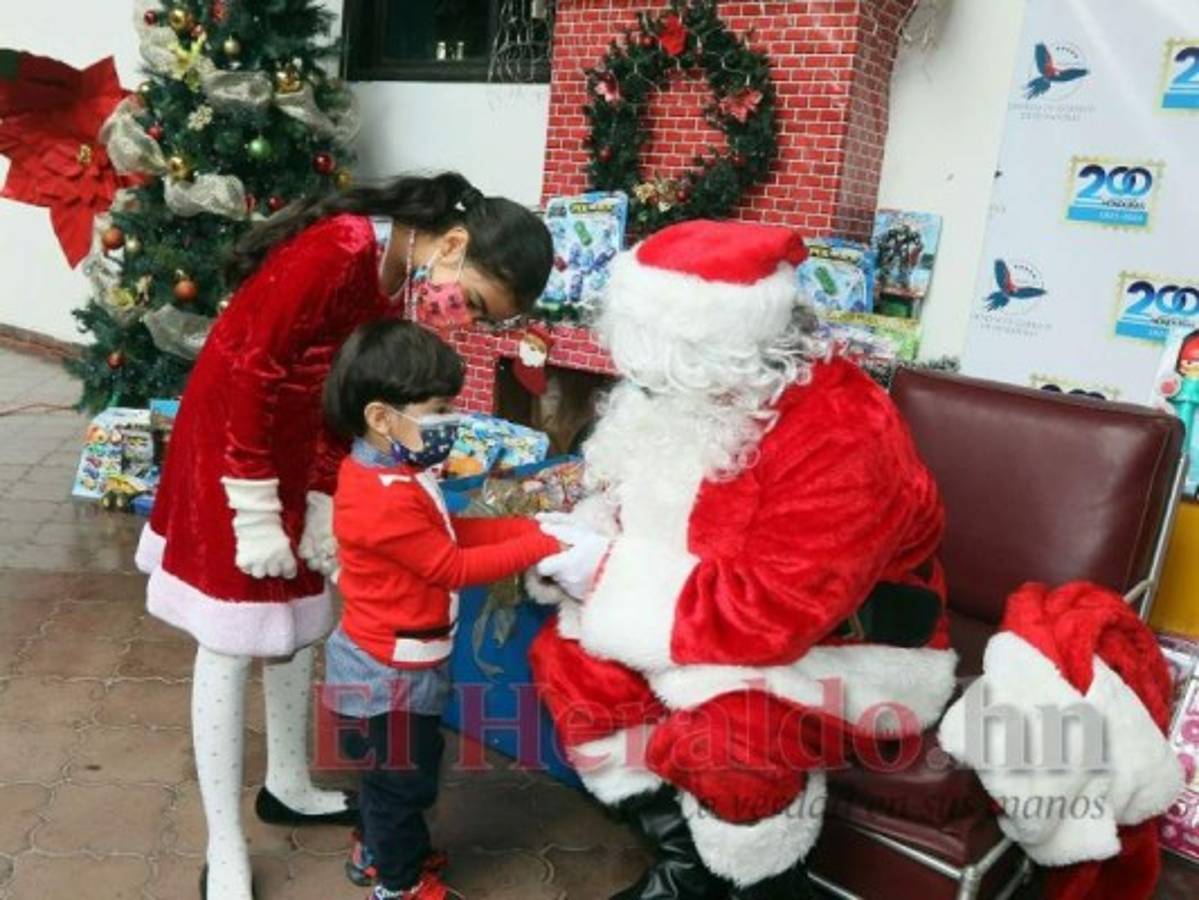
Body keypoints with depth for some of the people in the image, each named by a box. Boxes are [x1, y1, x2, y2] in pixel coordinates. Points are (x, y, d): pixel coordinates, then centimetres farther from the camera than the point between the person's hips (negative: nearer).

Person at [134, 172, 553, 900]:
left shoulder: (406, 288, -2)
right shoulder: (337, 255, -28)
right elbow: (248, 373, -25)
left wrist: (324, 505, -1)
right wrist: (255, 514, -21)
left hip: (300, 450, 8)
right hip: (234, 437, -8)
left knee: (301, 625, 15)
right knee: (232, 644, -1)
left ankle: (289, 787, 35)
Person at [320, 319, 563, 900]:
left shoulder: (387, 475, 0)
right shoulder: (388, 500, -32)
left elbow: (449, 531, 3)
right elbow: (452, 566, -26)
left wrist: (531, 526, -7)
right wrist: (538, 548, -21)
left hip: (392, 664, 9)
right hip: (392, 673, -9)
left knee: (391, 771, 28)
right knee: (403, 776, 12)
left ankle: (377, 851, 49)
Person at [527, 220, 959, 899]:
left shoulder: (839, 438, -31)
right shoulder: (699, 396, -6)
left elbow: (769, 616, -32)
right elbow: (658, 510, 10)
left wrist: (615, 574, -27)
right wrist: (587, 537, -12)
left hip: (843, 646, -8)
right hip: (714, 620, 8)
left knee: (727, 733, -34)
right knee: (568, 655, -4)